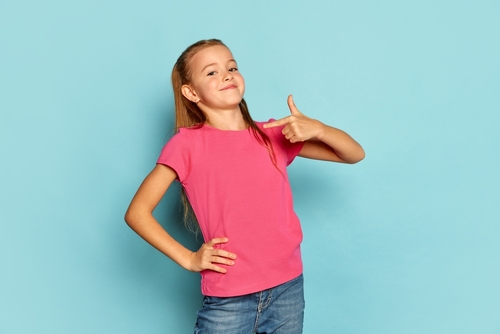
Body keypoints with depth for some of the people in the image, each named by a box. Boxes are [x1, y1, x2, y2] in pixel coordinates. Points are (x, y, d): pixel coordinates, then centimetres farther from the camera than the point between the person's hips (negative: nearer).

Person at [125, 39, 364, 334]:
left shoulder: (272, 135, 4)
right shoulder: (187, 143, -7)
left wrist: (316, 128, -11)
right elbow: (137, 212, -5)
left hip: (288, 288, 4)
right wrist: (188, 258, -9)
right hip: (228, 299, -3)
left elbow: (355, 154, 7)